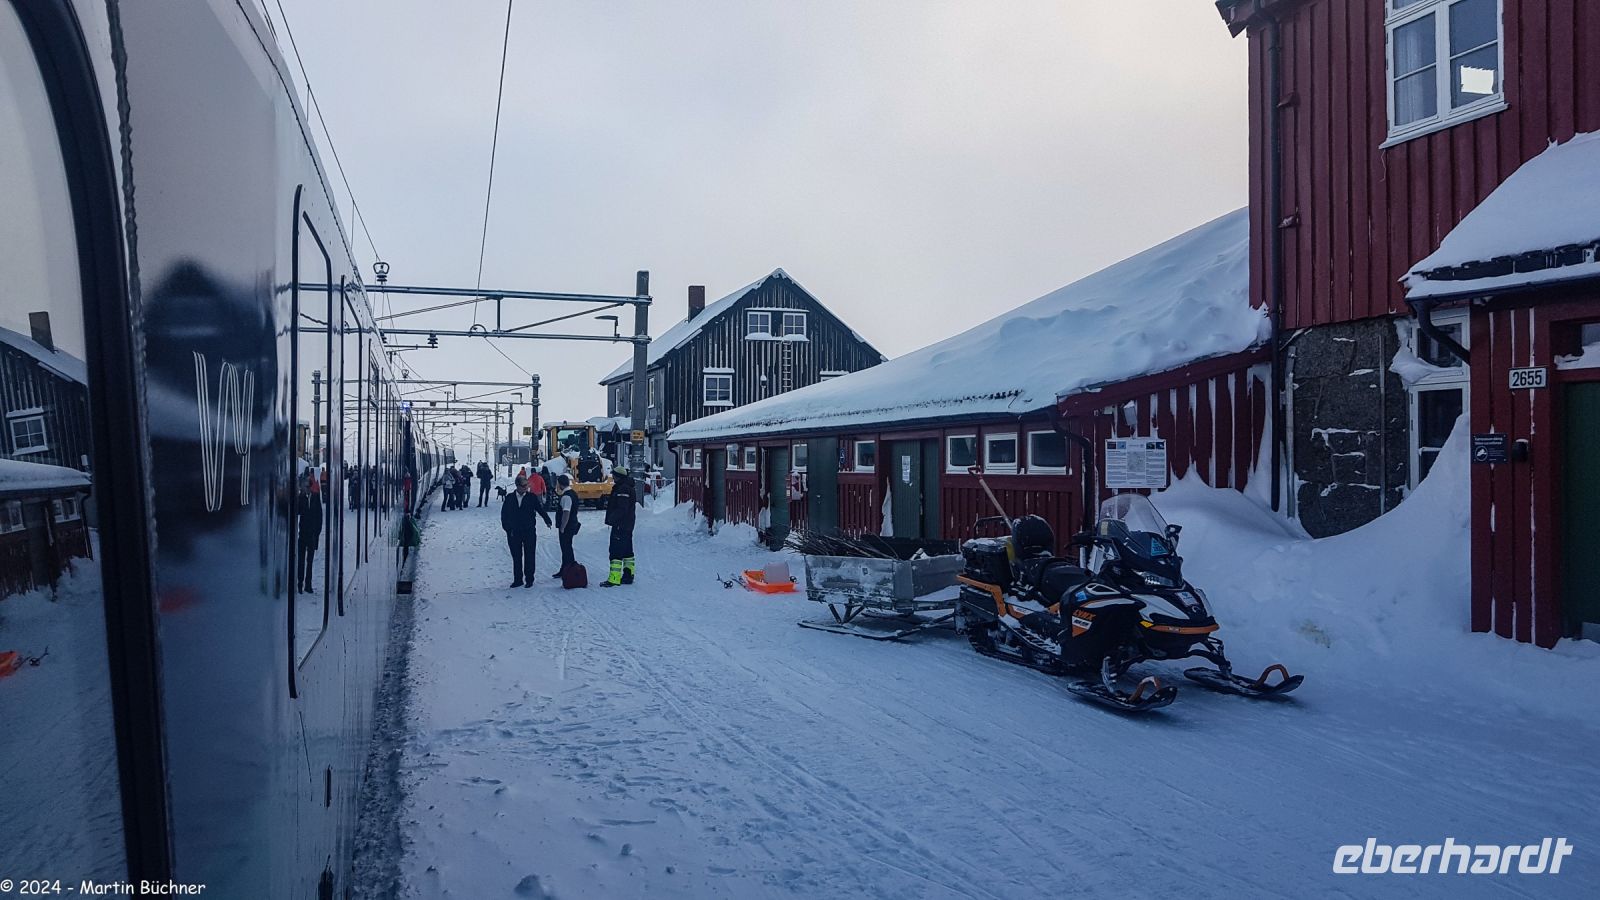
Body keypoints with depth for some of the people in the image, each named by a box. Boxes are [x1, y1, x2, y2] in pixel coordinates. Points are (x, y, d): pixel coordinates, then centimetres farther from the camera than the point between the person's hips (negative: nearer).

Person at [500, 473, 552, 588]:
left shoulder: (532, 497, 0)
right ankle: (518, 579, 17)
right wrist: (507, 528, -2)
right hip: (514, 532, 2)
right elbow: (504, 514, 6)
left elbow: (540, 509, -4)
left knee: (529, 557, 1)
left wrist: (547, 520, -19)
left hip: (529, 532, -2)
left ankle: (529, 580, 9)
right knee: (516, 557, 8)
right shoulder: (509, 498, 3)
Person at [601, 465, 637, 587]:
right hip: (627, 525, 11)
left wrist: (611, 518, -18)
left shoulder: (623, 489, -18)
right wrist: (609, 504, 12)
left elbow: (622, 509, -24)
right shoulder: (625, 487, 17)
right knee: (627, 550, 14)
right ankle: (628, 575, 20)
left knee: (616, 551, -10)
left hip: (620, 526, -11)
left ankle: (614, 579, -12)